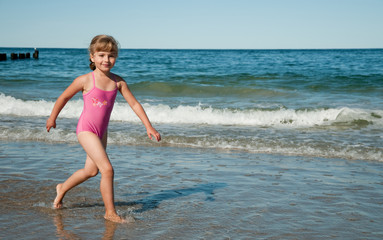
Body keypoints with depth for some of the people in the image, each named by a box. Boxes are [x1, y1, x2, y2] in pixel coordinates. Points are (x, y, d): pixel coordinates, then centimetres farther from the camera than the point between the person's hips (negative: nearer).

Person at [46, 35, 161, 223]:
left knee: (91, 170, 20)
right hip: (86, 130, -6)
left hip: (101, 131, 6)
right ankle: (110, 212, -1)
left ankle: (62, 188, 46)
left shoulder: (118, 82, -4)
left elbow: (134, 104, -1)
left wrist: (148, 126, -7)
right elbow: (64, 97, -1)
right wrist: (52, 118, 10)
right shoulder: (85, 80, -15)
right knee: (107, 169, -15)